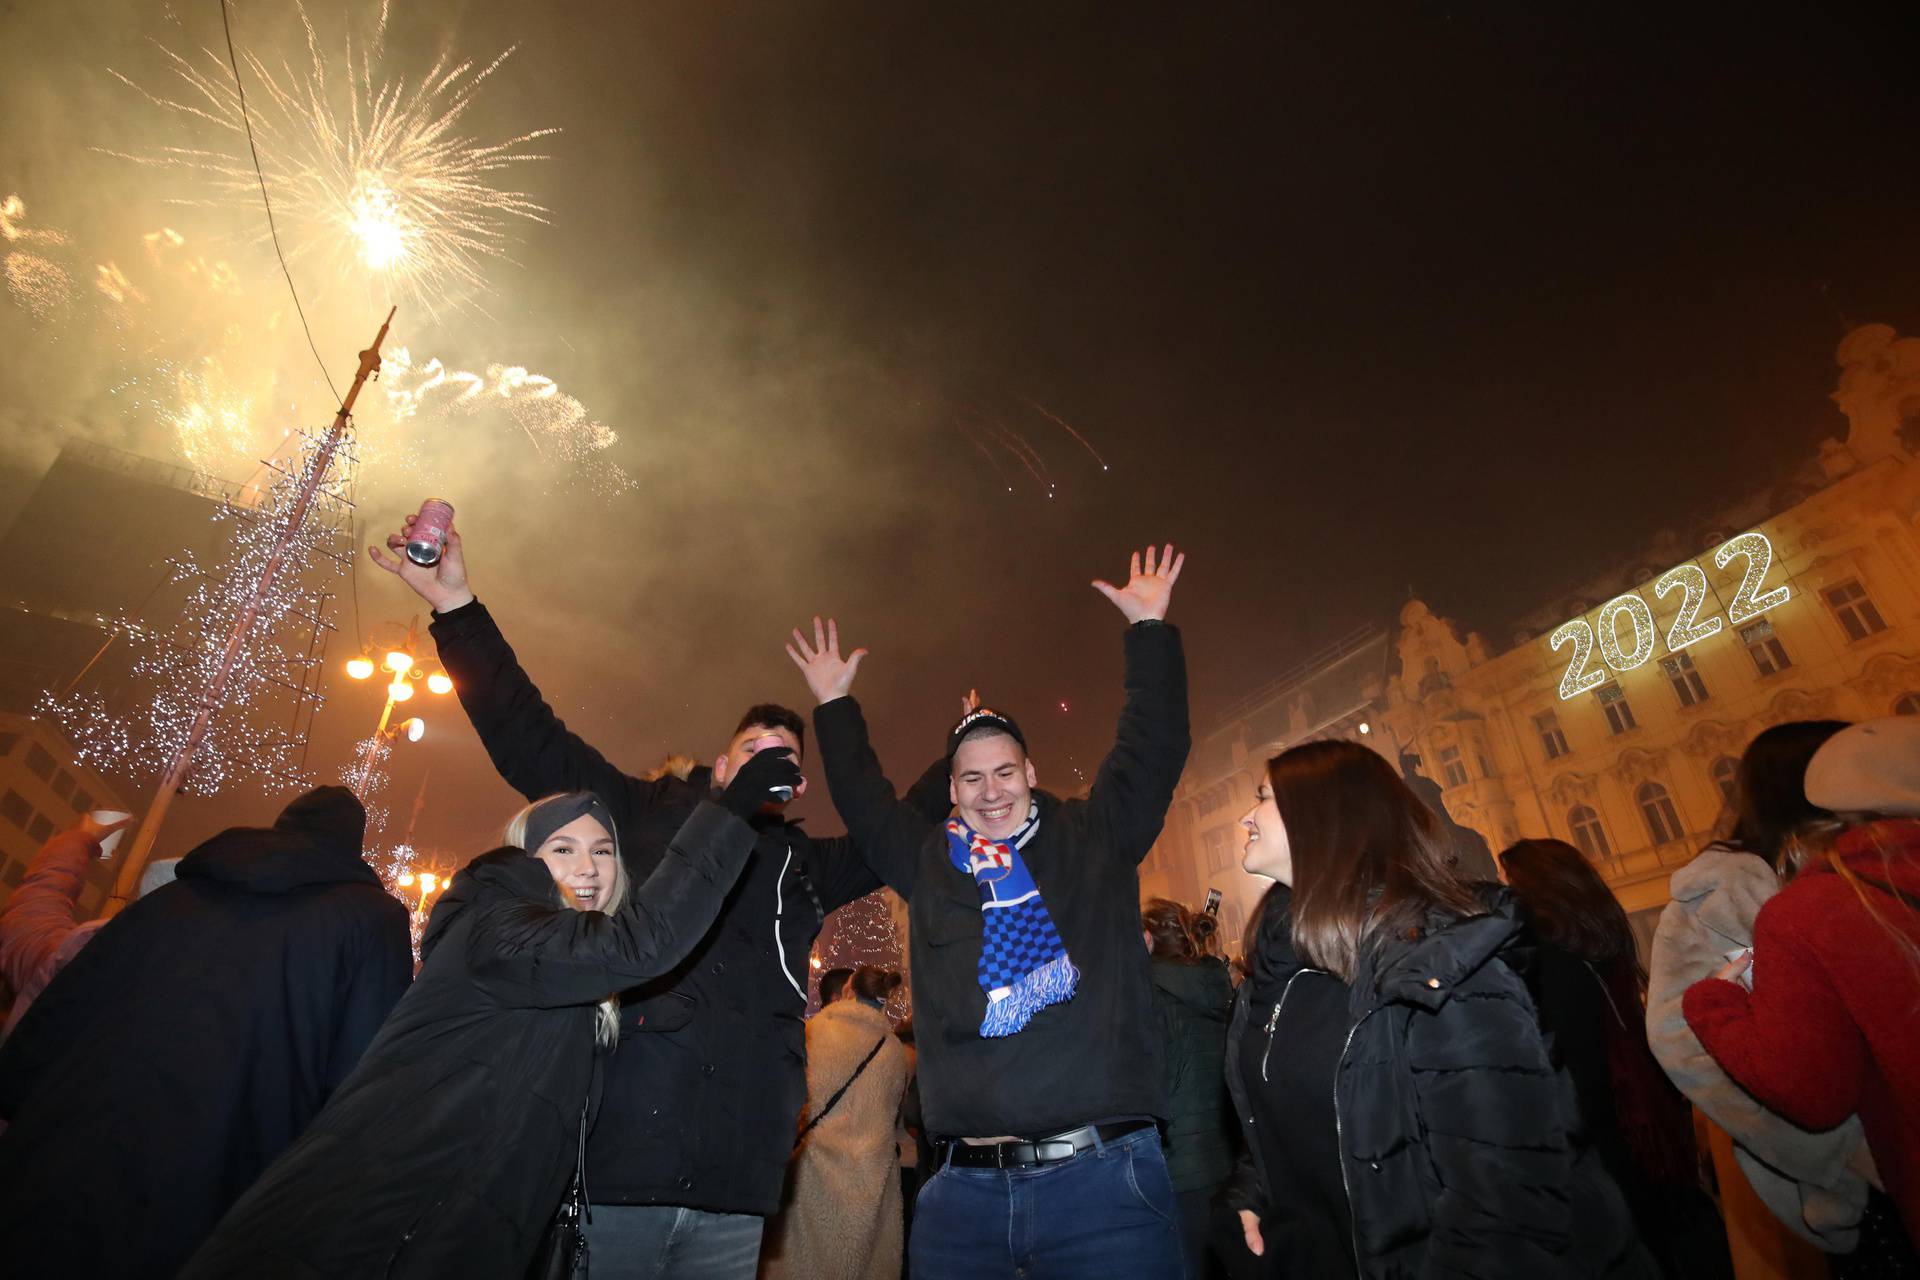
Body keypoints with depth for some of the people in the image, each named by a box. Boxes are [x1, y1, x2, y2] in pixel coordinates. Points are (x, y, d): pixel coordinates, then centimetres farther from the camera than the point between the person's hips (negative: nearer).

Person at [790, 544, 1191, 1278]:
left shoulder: (1093, 841, 5)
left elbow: (1152, 749, 2)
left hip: (1101, 1175, -2)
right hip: (962, 1189, 3)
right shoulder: (929, 864, 11)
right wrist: (833, 706, 21)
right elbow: (862, 801, 20)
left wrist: (1150, 631, 0)